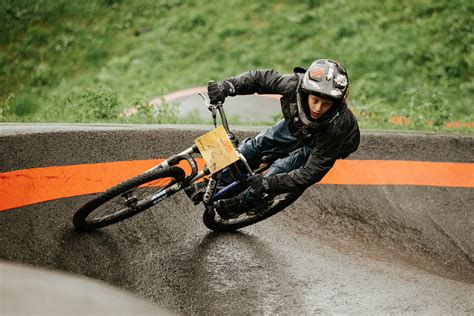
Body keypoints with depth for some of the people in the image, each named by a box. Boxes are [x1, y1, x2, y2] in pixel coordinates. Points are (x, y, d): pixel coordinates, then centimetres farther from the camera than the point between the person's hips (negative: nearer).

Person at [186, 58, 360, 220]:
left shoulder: (337, 127, -44)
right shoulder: (295, 84, -38)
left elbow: (312, 172, -39)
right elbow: (261, 78, -23)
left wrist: (269, 183, -46)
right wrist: (227, 86, -38)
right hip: (296, 126, 4)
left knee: (281, 168, -20)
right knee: (253, 146, -3)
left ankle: (243, 203, 3)